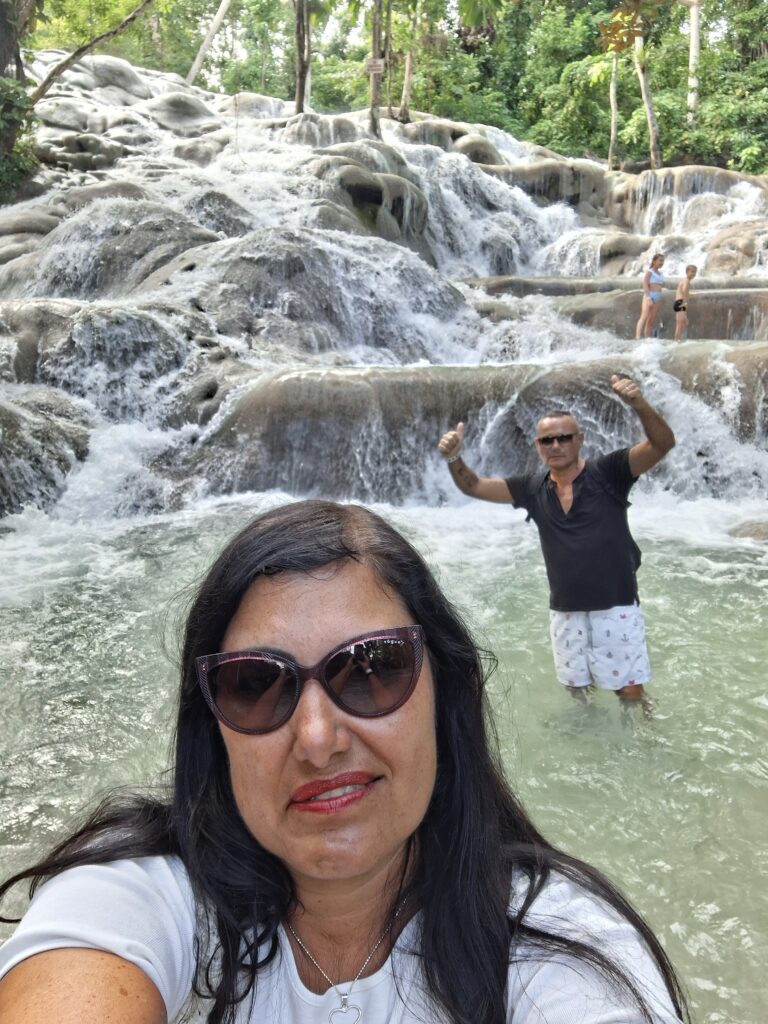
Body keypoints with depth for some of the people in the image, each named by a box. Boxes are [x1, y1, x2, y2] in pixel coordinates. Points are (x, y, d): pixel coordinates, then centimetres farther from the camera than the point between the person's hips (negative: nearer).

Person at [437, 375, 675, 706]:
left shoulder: (608, 472, -9)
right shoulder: (533, 488, 3)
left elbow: (662, 443, -21)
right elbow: (474, 486, 5)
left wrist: (638, 403, -39)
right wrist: (454, 458, -15)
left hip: (615, 606, -4)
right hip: (564, 611, 4)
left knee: (630, 692, 6)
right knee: (576, 691, 18)